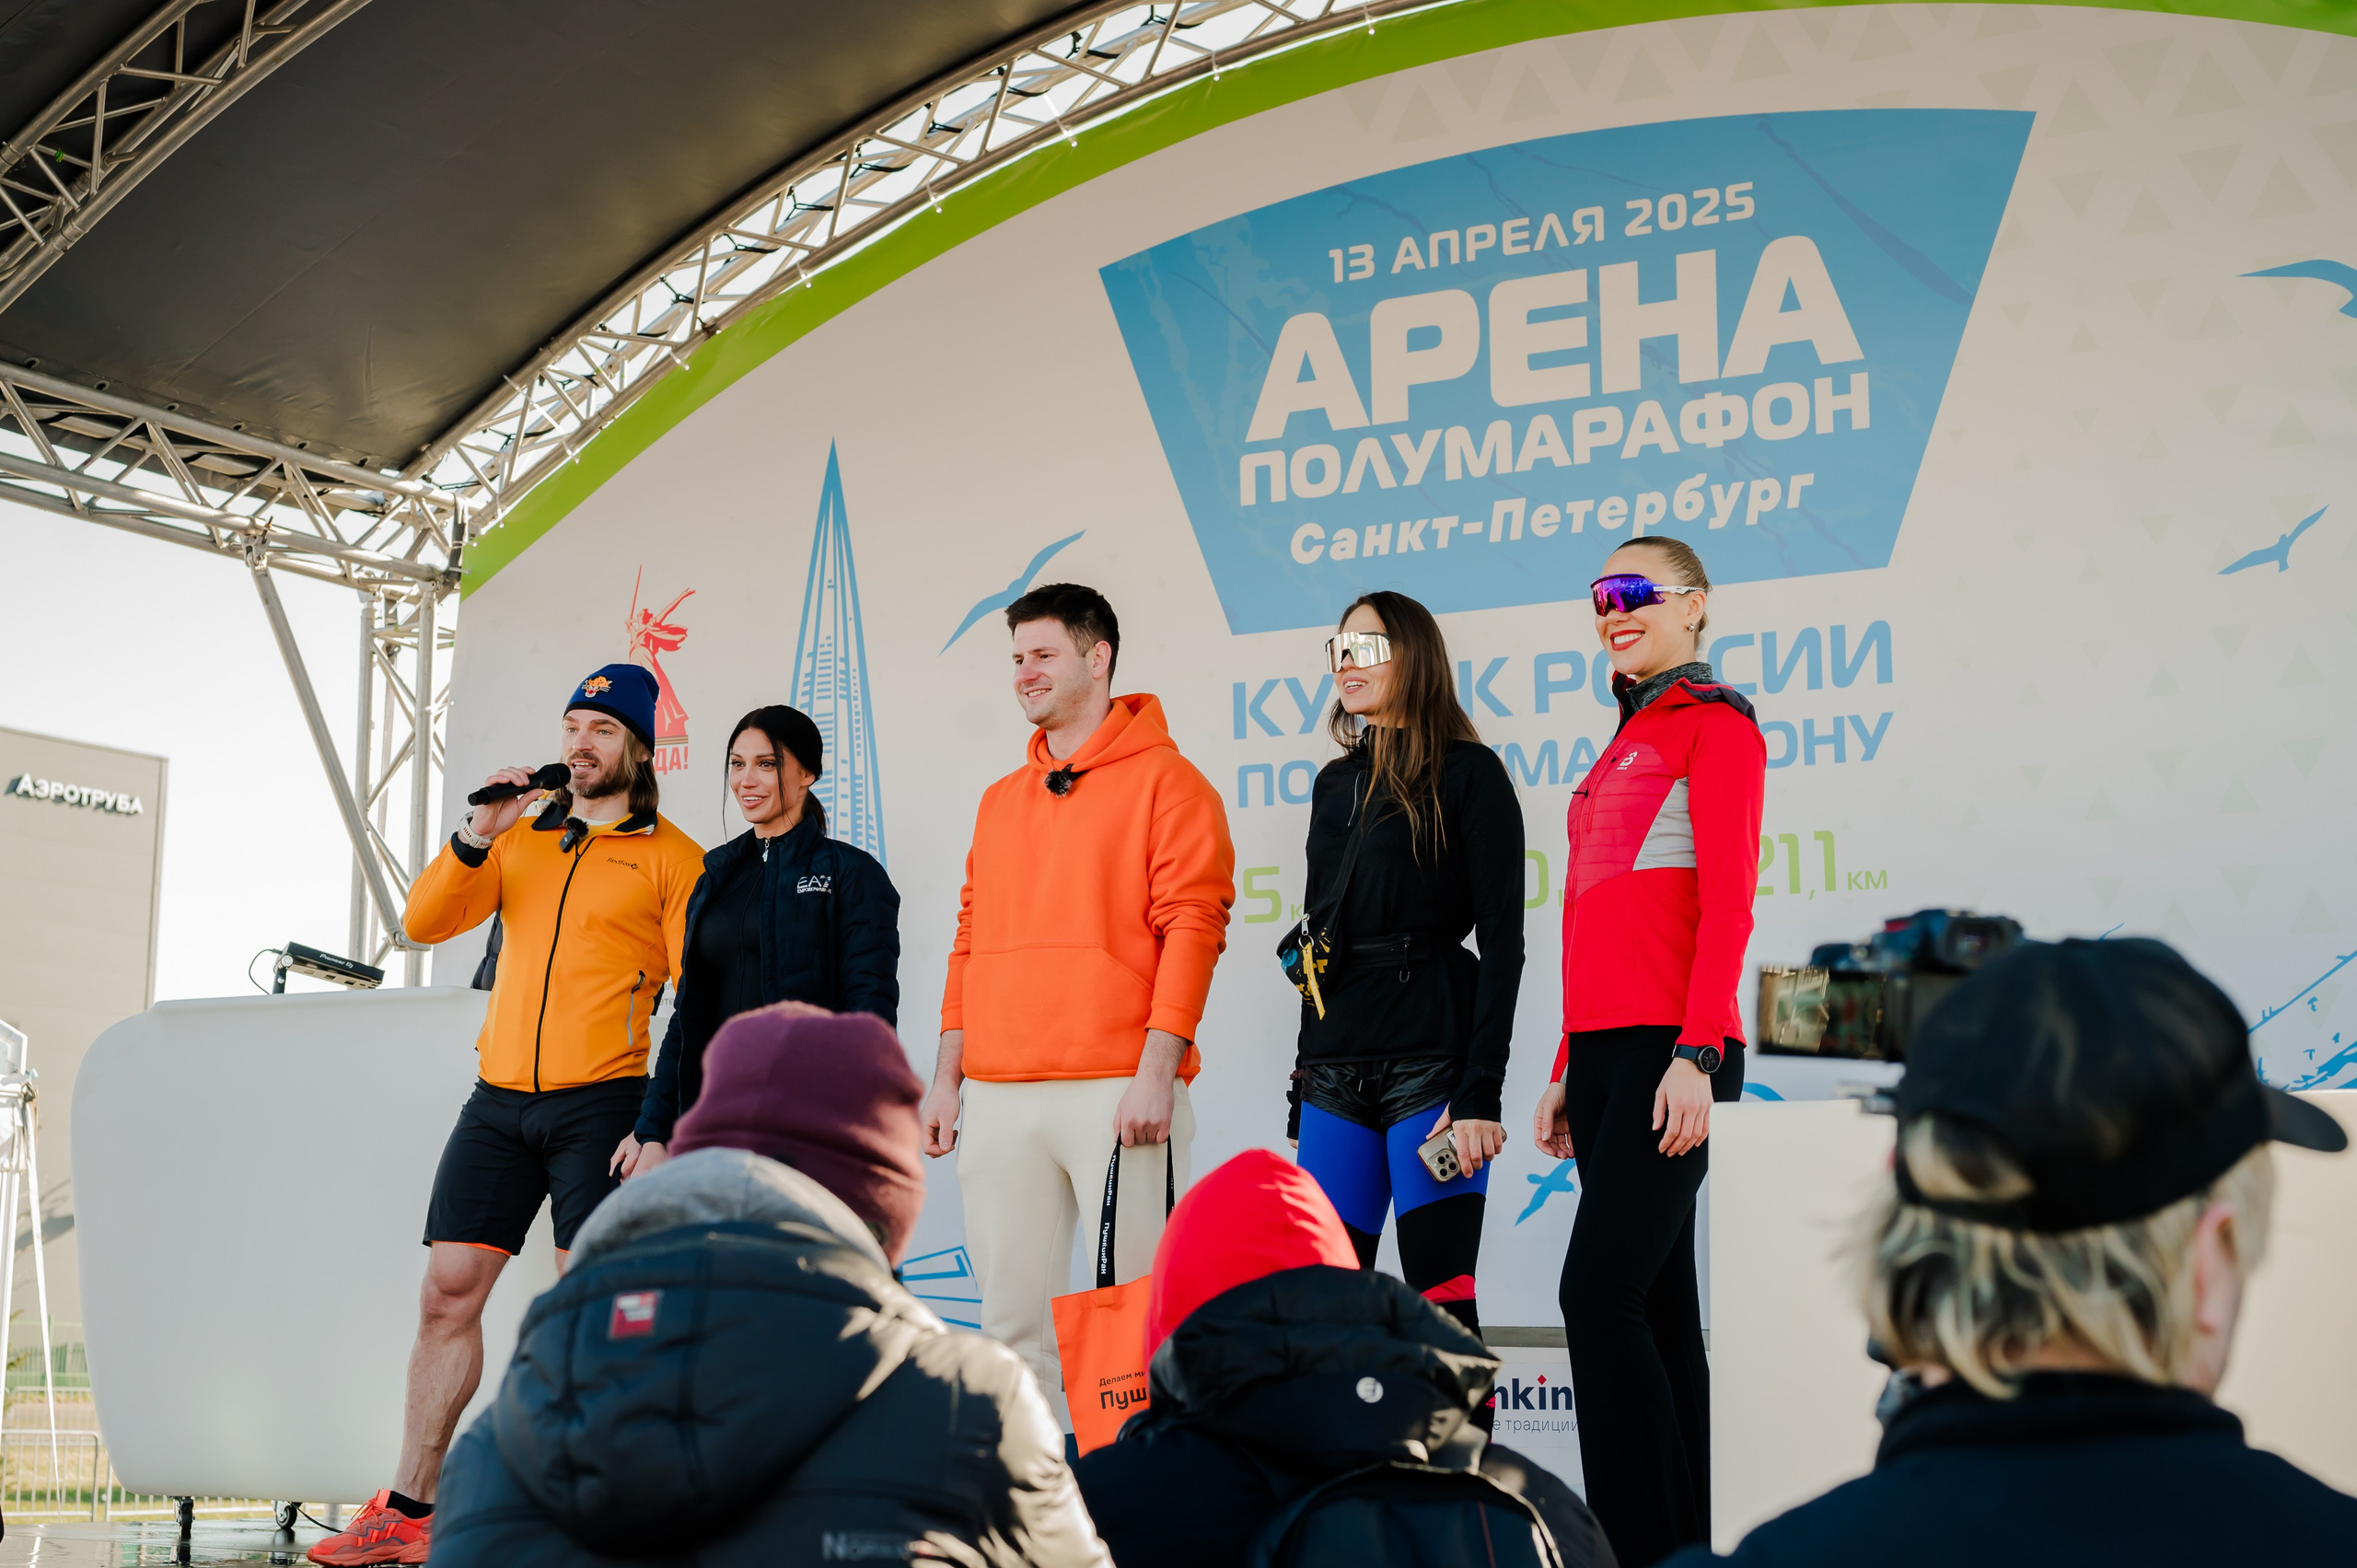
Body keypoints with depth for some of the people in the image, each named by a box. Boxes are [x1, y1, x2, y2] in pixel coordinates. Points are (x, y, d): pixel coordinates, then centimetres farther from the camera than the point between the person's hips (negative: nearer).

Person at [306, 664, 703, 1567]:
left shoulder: (670, 857, 1)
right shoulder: (521, 840, 16)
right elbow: (424, 922, 8)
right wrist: (474, 837, -8)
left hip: (600, 1103, -5)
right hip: (500, 1097, 5)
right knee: (447, 1292, 3)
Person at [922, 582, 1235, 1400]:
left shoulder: (1165, 780, 0)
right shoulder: (1000, 800, 20)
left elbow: (1191, 926, -8)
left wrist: (1157, 1070, -15)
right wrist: (947, 1077, 14)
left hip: (1114, 1089, -6)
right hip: (998, 1097, 6)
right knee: (1012, 1314, 6)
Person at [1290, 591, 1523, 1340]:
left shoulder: (1468, 773, -2)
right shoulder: (1336, 783, 18)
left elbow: (1502, 940, -8)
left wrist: (1481, 1093, -15)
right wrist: (1306, 1071, 17)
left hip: (1431, 1060, -6)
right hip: (1335, 1070, 7)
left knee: (1441, 1299, -8)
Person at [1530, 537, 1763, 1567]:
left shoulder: (1713, 721, -1)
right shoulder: (1630, 741, 23)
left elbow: (1727, 901, -11)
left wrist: (1697, 1054, -19)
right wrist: (1567, 1072, 21)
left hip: (1667, 1048, -9)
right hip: (1603, 1046, 9)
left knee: (1600, 1292, -14)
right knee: (1657, 1302, 8)